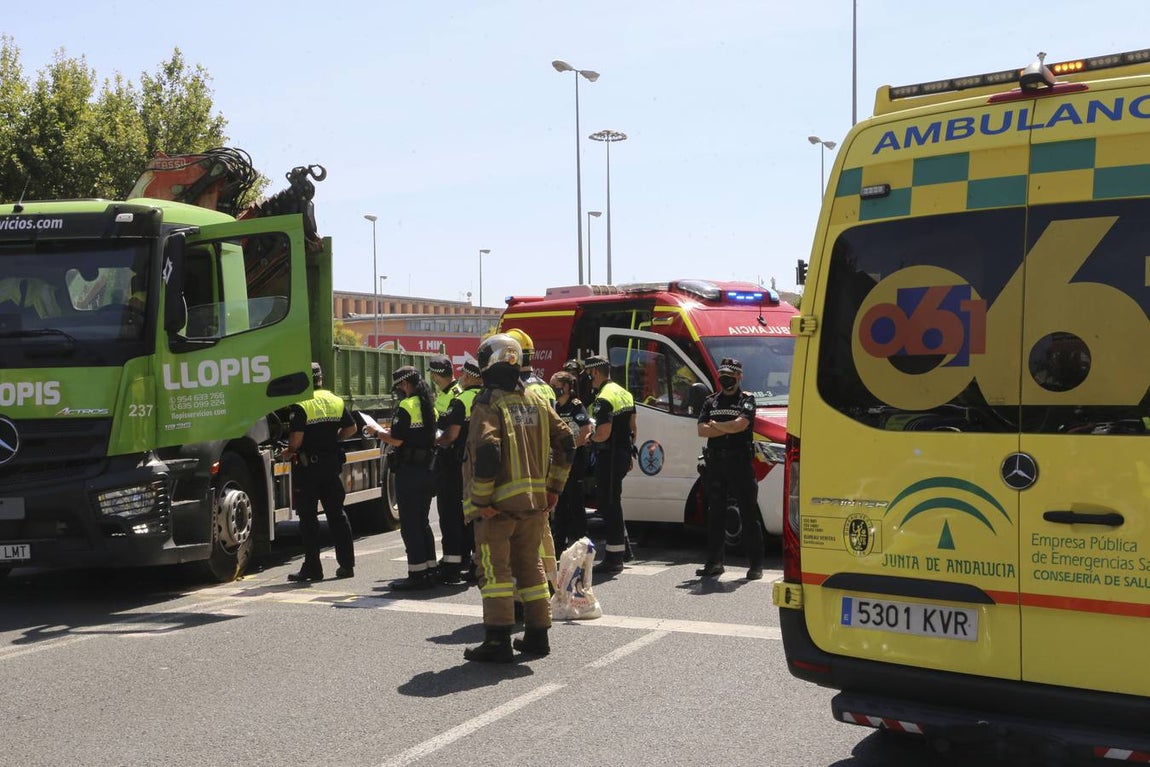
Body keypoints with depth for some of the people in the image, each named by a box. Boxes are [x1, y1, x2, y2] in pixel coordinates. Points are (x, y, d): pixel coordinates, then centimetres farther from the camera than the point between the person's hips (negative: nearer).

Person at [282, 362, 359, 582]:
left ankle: (312, 567, 2)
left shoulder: (301, 405, -13)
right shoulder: (336, 401, 6)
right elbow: (351, 428, 11)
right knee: (336, 513, 12)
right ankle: (346, 564, 13)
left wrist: (289, 453, 0)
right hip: (332, 464, 6)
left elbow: (296, 438, -18)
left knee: (308, 517, 1)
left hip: (307, 466, -5)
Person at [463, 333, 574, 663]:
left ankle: (498, 641, -1)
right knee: (530, 565, 17)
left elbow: (487, 451, -24)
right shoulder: (537, 401, 11)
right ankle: (538, 635, 21)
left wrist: (480, 500, -17)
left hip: (499, 502, -7)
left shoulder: (489, 404, -11)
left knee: (495, 570, 0)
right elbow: (565, 443, 12)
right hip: (535, 500, 7)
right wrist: (554, 487, 15)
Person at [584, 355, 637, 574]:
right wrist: (630, 452, 24)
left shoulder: (603, 399, -18)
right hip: (623, 455, 10)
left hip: (609, 457, -10)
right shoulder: (624, 393, 13)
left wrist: (587, 438, -7)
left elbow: (603, 434, -25)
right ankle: (622, 547, 25)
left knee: (609, 504, -3)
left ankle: (614, 558, 1)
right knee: (611, 502, 20)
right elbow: (632, 426, 18)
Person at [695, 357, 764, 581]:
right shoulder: (711, 401, 14)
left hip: (740, 462, -4)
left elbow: (741, 424, -15)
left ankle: (756, 564, 1)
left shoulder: (747, 400, 3)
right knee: (715, 514, 8)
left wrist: (715, 425, -2)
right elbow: (702, 430, 2)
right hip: (715, 462, 4)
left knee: (749, 514, -3)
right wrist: (729, 428, -7)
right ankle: (714, 562, 15)